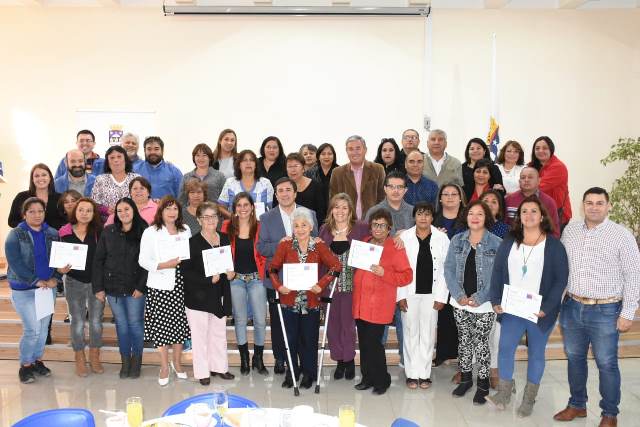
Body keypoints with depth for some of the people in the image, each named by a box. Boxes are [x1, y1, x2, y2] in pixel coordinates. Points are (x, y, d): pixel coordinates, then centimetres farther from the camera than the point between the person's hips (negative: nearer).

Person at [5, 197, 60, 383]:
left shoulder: (52, 234, 5)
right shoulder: (16, 235, -6)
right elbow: (15, 263, -14)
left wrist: (55, 278, -14)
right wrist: (36, 281, -19)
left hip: (48, 287, 4)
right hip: (24, 290, -4)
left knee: (44, 327, 11)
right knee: (32, 329, -7)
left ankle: (37, 360, 29)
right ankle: (25, 365, 11)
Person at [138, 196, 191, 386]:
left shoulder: (185, 230, 11)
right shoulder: (151, 232, -2)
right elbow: (143, 260, -6)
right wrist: (165, 265, -17)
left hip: (181, 284, 3)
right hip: (160, 286, -3)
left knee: (179, 322, 7)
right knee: (160, 324, 1)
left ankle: (177, 362, 25)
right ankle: (164, 367, 15)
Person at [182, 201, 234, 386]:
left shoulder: (224, 239, 6)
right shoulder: (193, 242, -11)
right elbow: (187, 271, -15)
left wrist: (231, 272, -2)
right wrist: (209, 279, -22)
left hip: (220, 294, 6)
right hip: (198, 296, -5)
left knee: (219, 332, 16)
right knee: (200, 334, 3)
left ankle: (219, 367, 30)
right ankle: (202, 372, 15)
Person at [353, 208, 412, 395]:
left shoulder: (396, 248, -4)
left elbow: (407, 276, -9)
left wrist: (384, 273, -20)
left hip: (379, 305, -6)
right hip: (360, 304, 6)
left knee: (373, 343, -6)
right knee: (364, 343, 10)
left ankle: (382, 380, 12)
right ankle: (367, 378, 25)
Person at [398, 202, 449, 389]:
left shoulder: (442, 238, 0)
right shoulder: (404, 237, -1)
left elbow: (446, 269, 0)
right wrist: (400, 295, -6)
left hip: (431, 293, 0)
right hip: (410, 293, 0)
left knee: (428, 334, 7)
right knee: (410, 333, 6)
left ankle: (424, 374, 18)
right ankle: (412, 374, 16)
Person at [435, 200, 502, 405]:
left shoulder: (497, 243, -7)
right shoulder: (457, 240, 3)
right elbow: (449, 268, 1)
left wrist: (480, 298, -15)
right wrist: (459, 295, -10)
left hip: (484, 304, -3)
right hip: (460, 302, 3)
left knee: (480, 341, 4)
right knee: (463, 340, 13)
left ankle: (483, 383, 19)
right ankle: (465, 378, 29)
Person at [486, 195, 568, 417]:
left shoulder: (554, 245, -5)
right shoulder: (508, 242, 5)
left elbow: (561, 279, -8)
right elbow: (497, 272, 5)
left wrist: (546, 308, -16)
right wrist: (496, 301, -5)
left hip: (539, 312, -2)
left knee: (536, 353, 9)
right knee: (505, 348, -5)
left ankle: (529, 399, 22)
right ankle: (504, 394, 8)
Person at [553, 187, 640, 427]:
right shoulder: (569, 231, 5)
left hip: (605, 311, -4)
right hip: (572, 307, 4)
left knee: (606, 364, 5)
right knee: (574, 358, 15)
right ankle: (577, 405, 32)